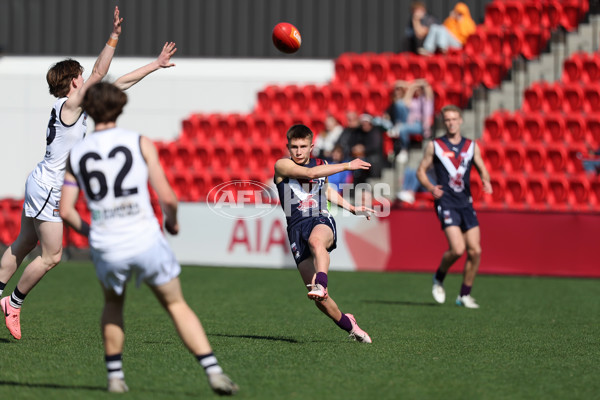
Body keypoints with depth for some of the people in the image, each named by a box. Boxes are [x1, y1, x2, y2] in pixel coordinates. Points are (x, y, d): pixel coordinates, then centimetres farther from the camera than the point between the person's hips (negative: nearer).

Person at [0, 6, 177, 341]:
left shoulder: (78, 105, 9)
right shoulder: (69, 105, -15)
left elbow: (119, 83, 14)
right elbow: (99, 74, -28)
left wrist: (156, 64, 18)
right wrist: (114, 37, -35)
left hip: (41, 185, 9)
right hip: (47, 189, -9)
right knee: (52, 256, -3)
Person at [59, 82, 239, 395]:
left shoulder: (76, 153, 6)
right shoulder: (140, 143, -2)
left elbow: (65, 210, 5)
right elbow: (166, 197, -8)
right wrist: (172, 220, 13)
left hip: (106, 249, 2)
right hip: (145, 241, -2)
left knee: (113, 304, 30)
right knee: (176, 305, 13)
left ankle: (115, 376, 25)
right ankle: (213, 371, 1)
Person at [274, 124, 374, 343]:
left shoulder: (322, 165, 17)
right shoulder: (282, 165, 3)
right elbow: (309, 173, -14)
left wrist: (353, 208, 37)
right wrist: (347, 166, -13)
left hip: (322, 221, 1)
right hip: (297, 227, -1)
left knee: (316, 240, -41)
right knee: (320, 299, -7)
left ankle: (320, 284, -62)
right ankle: (348, 324, 14)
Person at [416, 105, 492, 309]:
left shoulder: (471, 146, 10)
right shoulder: (434, 145, 3)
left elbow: (482, 169, 15)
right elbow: (421, 170, 7)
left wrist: (486, 181, -8)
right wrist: (430, 187, -13)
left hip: (466, 203, 4)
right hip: (446, 202, -4)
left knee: (475, 251, -2)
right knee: (457, 249, -19)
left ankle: (464, 295, 13)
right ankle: (439, 278, 11)